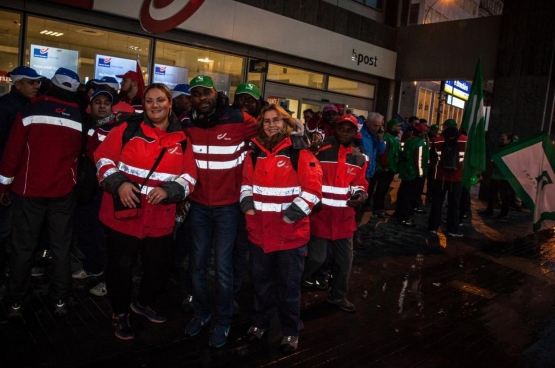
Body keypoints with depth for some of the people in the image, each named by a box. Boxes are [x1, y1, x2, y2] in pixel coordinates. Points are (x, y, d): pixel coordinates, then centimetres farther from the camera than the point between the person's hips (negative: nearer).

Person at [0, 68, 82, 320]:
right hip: (63, 193, 2)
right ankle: (60, 301, 15)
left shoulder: (31, 111, -8)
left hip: (28, 191, -1)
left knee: (23, 248, 9)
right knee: (61, 248, 9)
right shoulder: (81, 118, -1)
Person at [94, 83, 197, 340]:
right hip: (123, 214, -2)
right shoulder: (127, 129, -3)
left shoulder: (181, 139, 4)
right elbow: (104, 158, -1)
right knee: (121, 266, 9)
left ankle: (144, 303, 44)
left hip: (161, 220, 3)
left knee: (161, 268, 13)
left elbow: (190, 176, 4)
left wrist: (168, 190, -14)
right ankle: (120, 314, 35)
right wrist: (118, 183, -17)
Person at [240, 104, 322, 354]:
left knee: (288, 285, 11)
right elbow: (247, 182, 18)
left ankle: (291, 331, 31)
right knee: (261, 281, 20)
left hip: (291, 233, -4)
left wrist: (293, 213, -19)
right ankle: (260, 321, 42)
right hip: (259, 231, 4)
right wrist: (247, 203, 1)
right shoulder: (254, 154, 7)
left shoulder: (300, 153, -9)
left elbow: (313, 189, -12)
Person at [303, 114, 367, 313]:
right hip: (320, 213, -5)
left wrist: (361, 194, -7)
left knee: (345, 258, 13)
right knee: (317, 257, -5)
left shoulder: (359, 158, 7)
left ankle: (338, 296, 34)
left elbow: (359, 183, 16)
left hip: (344, 216, 5)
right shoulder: (320, 152, -7)